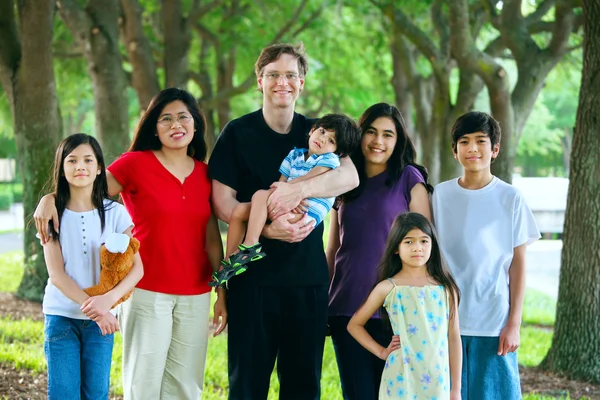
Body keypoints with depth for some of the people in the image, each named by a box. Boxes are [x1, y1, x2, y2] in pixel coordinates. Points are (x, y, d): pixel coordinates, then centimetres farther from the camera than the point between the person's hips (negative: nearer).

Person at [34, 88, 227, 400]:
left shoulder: (205, 174, 9)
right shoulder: (136, 164, -4)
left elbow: (212, 238, 10)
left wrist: (221, 292, 8)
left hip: (195, 295, 4)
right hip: (147, 292, -4)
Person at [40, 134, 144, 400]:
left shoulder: (114, 213, -2)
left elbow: (137, 267, -8)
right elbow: (56, 274, -8)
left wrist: (108, 300, -25)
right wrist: (91, 306, -21)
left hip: (101, 318, 1)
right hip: (61, 316, 0)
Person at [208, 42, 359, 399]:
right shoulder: (238, 133, 2)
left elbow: (350, 176, -10)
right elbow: (223, 202, -6)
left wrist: (300, 189, -27)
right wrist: (268, 229, -21)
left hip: (309, 277, 3)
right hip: (253, 276, -2)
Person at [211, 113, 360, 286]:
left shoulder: (330, 160, -1)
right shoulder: (294, 155, 17)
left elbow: (307, 180, -13)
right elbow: (281, 184, 9)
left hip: (305, 214, -7)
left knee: (260, 195, -26)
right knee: (239, 211, -5)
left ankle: (250, 246, -29)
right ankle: (231, 261, -6)